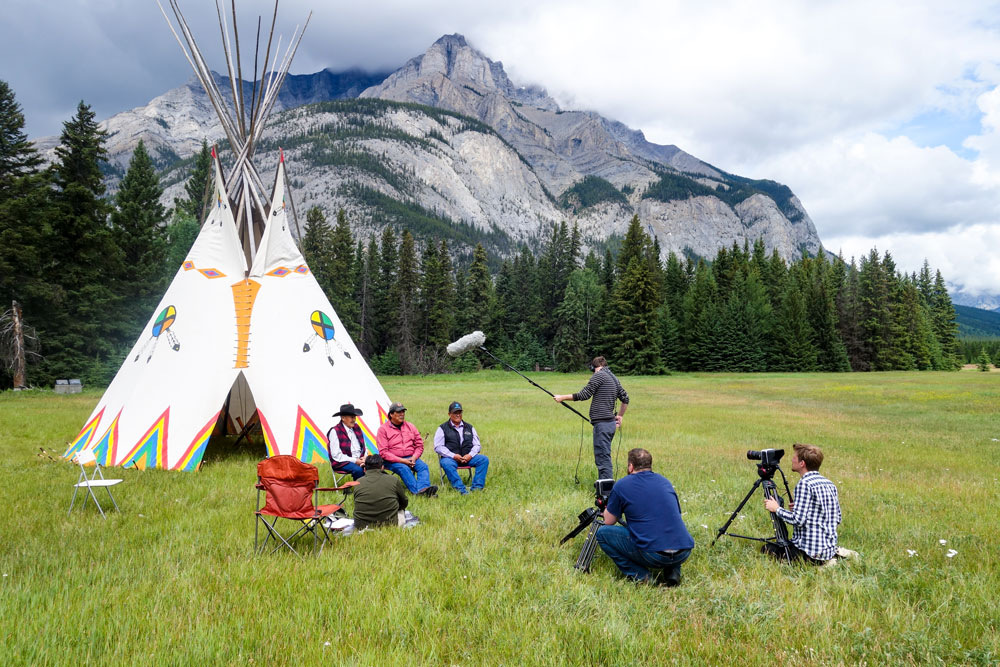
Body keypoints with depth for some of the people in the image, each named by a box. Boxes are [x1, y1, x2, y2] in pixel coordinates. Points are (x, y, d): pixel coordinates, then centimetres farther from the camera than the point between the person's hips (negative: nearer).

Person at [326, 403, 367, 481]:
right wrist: (355, 461, -15)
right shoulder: (335, 432, -6)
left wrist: (364, 458, -2)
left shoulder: (357, 428, 13)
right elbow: (336, 455, -11)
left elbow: (364, 447, 20)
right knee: (358, 470, -35)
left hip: (360, 460, 5)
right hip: (342, 462, -5)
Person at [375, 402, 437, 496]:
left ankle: (423, 488, -48)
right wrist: (402, 460, -17)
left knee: (423, 466, -25)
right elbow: (383, 453, -8)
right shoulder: (383, 429, -1)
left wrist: (414, 457, -7)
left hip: (410, 458, 4)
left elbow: (419, 445, 15)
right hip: (393, 460, -4)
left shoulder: (410, 426, 13)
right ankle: (417, 490, -47)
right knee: (404, 468, -34)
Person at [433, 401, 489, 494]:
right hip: (450, 458, -3)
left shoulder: (469, 427, 20)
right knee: (447, 464, -37)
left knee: (484, 459, -22)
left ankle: (477, 487, -26)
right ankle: (461, 489, -41)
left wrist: (470, 455, -6)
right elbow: (438, 447, -2)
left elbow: (477, 445, 17)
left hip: (468, 457, 3)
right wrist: (453, 456, -14)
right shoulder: (443, 428, 9)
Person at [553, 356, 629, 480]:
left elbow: (584, 395, -8)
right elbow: (625, 399, 21)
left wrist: (563, 397, 1)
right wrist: (620, 416, 32)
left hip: (602, 423, -9)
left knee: (603, 458, -8)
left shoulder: (599, 375, -8)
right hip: (610, 423, 9)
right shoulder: (614, 378, 17)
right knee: (603, 456, 15)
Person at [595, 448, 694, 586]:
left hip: (653, 556, -5)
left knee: (603, 533, 10)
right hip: (684, 553, 6)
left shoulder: (622, 485, 3)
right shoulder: (665, 481, 17)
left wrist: (608, 507, 35)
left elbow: (609, 521, 13)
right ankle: (672, 572, 14)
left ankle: (642, 577, 1)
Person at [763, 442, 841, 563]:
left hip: (811, 552, -8)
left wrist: (777, 509, -5)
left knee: (767, 549, 5)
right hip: (830, 549, 9)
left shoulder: (805, 484, -17)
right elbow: (837, 519, 15)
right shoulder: (830, 484, 10)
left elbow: (797, 520, -22)